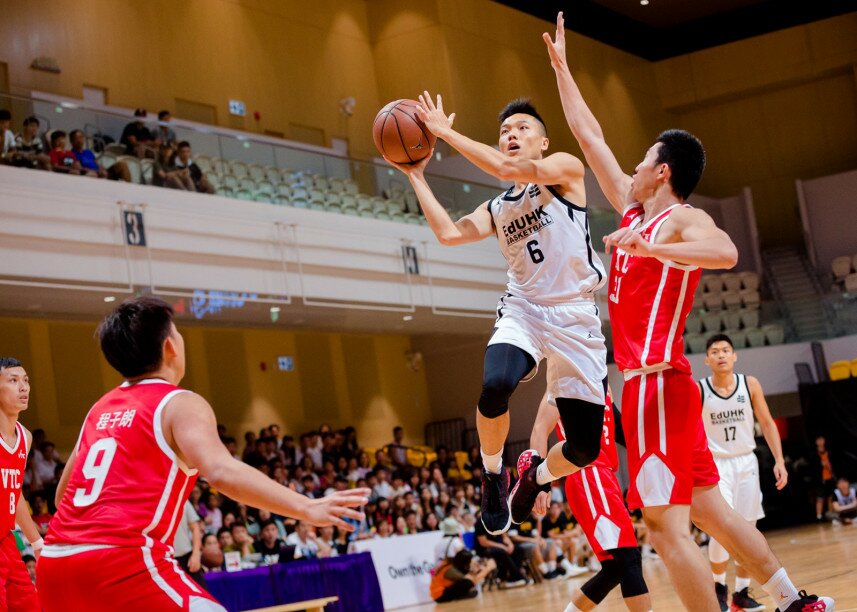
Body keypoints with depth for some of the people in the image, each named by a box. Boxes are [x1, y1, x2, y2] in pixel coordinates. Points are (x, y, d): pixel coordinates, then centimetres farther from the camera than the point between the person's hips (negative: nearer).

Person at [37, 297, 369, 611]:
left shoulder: (101, 409, 22)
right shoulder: (180, 404, -1)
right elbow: (222, 472, -20)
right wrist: (307, 508, -25)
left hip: (57, 558, 8)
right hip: (120, 560, -8)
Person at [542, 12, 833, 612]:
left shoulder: (682, 220, -8)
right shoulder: (636, 207, 15)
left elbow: (726, 252, -32)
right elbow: (591, 136, 23)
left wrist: (651, 247, -41)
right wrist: (560, 66, 27)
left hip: (657, 382, -9)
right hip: (650, 381, 9)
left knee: (666, 521, -11)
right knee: (706, 509, 13)